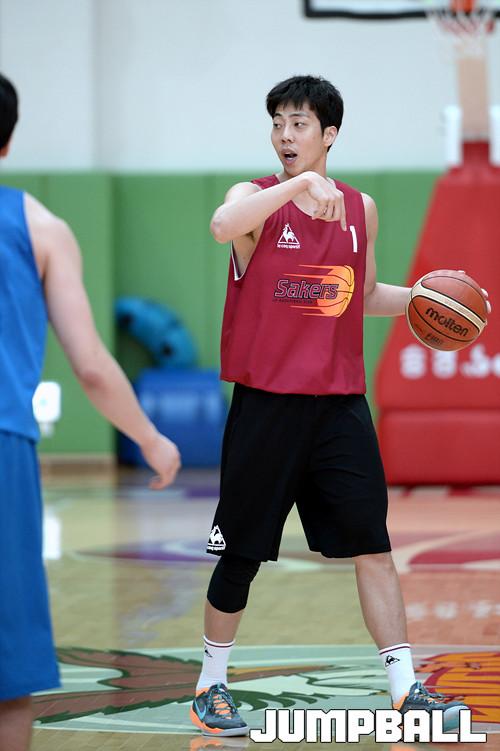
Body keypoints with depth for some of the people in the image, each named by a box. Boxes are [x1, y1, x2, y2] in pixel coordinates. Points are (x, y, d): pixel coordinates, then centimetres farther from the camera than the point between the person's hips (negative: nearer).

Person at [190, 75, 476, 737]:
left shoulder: (361, 209, 9)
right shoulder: (257, 197, -5)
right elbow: (223, 226, -30)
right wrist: (300, 184, -40)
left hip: (340, 404, 3)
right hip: (266, 403, -3)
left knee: (372, 544, -1)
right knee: (242, 553, 5)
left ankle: (405, 689, 2)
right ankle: (212, 686, 21)